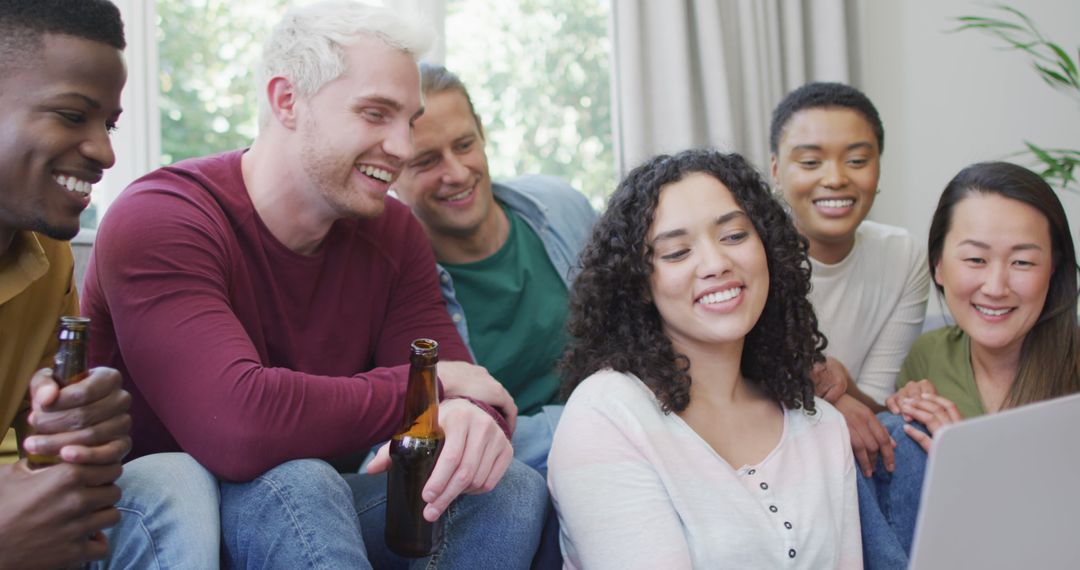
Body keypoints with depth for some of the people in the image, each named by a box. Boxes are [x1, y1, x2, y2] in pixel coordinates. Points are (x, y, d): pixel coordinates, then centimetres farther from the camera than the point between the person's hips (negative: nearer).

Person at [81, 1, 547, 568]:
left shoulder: (393, 232, 3)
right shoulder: (158, 221, -20)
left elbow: (457, 381, -4)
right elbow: (239, 426, -35)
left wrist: (468, 415, -32)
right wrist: (427, 385, -23)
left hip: (311, 511, 6)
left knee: (512, 487, -14)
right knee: (296, 483, -37)